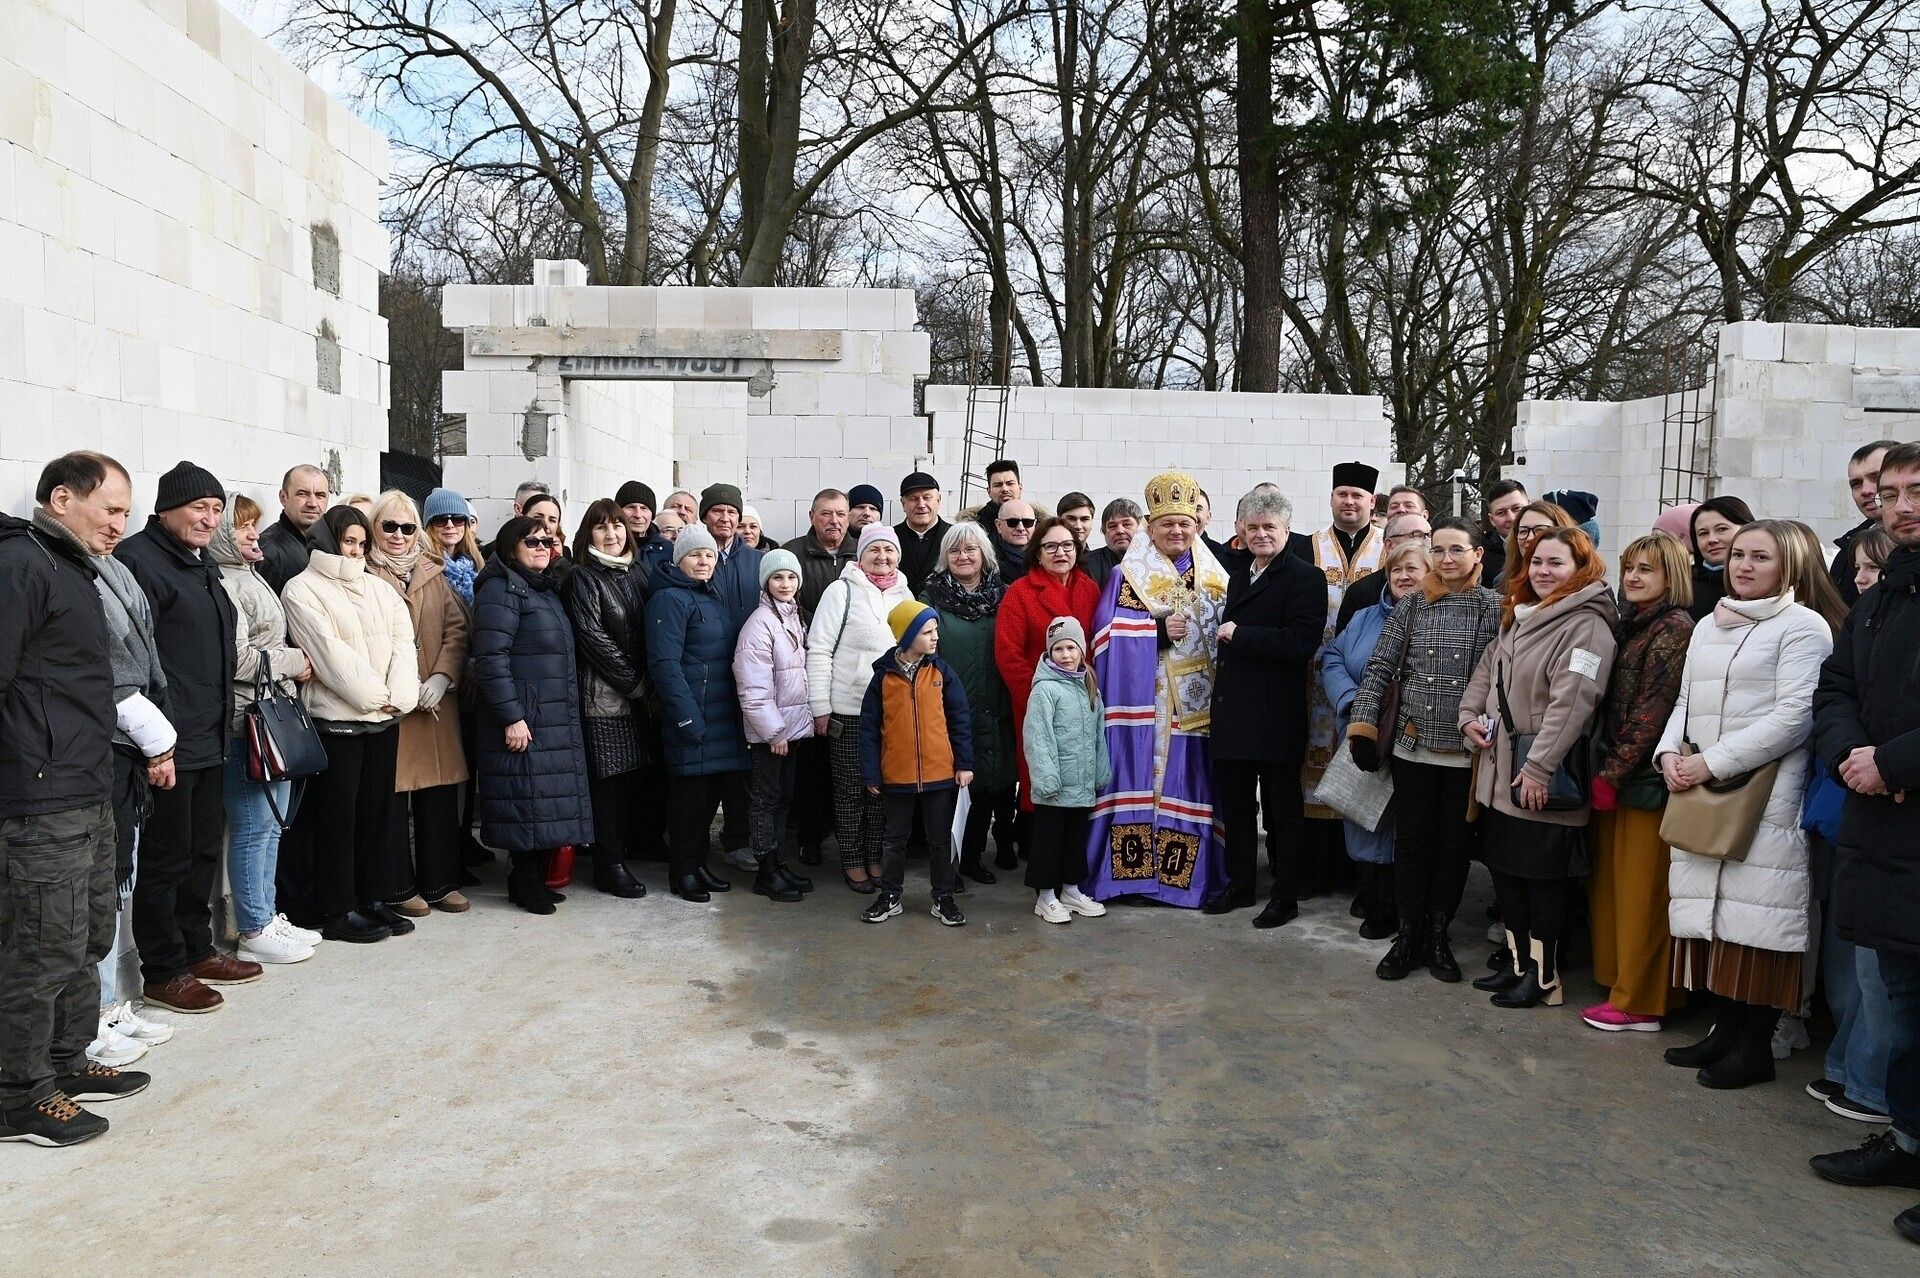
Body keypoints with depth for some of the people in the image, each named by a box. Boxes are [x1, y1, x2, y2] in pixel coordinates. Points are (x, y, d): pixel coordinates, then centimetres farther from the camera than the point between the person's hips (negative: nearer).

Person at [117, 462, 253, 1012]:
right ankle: (164, 972, 12)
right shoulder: (137, 558, -12)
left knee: (204, 849, 17)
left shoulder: (203, 566, 17)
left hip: (209, 740, 9)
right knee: (166, 858, 1)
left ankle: (197, 949, 30)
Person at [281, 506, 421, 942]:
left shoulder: (381, 589, 15)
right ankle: (336, 911, 7)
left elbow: (403, 644, 5)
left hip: (384, 718, 6)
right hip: (336, 720, -6)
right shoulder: (303, 590, -3)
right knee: (338, 816, 0)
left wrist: (400, 697, -10)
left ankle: (375, 899, 19)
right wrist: (374, 697, -16)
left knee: (378, 810, 10)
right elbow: (330, 652, -13)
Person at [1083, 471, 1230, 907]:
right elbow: (1109, 633, -8)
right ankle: (1133, 870, 3)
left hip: (1197, 700, 3)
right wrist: (1159, 631, -16)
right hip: (1144, 700, -3)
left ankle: (1184, 872, 12)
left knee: (1189, 784, 3)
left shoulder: (1213, 575, 14)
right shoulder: (1129, 575, 2)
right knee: (1140, 779, -5)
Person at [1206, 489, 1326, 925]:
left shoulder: (1305, 577, -10)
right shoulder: (1238, 577, 16)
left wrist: (1238, 635, -17)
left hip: (1276, 717, -7)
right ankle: (1239, 884, 30)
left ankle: (1286, 896, 18)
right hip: (1233, 711, 7)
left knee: (1281, 808, 6)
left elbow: (1302, 642, -23)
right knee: (1234, 804, 15)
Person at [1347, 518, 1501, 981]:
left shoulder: (1494, 608, -3)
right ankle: (1408, 936, 19)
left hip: (1466, 750, -1)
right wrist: (1362, 724, -3)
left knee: (1454, 843, 10)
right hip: (1413, 746, 1)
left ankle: (1438, 937, 24)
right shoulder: (1412, 605, 3)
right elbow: (1379, 668, 3)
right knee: (1411, 840, 7)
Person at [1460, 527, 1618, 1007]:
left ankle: (1544, 976, 14)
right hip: (1500, 774, 9)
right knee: (1505, 870, 15)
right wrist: (1470, 714, 5)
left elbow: (1569, 703, -22)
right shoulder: (1519, 617, 14)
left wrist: (1539, 767, -25)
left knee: (1545, 877, 2)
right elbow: (1487, 667, 22)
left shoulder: (1587, 626, -15)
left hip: (1543, 781, -9)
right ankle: (1519, 963, 28)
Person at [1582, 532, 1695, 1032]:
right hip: (1614, 775, 9)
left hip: (1647, 779, -8)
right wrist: (1603, 770, 8)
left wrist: (1612, 773, -16)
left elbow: (1653, 710, -16)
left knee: (1642, 892, -1)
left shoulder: (1676, 629, -11)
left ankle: (1639, 1003, 8)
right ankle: (1617, 984, 23)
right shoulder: (1632, 625, 14)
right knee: (1611, 883, 13)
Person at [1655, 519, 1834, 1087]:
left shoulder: (1802, 626, -3)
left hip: (1765, 799, -6)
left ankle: (1756, 1046, 5)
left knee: (1755, 916, -5)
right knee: (1712, 913, 8)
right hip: (1700, 795, 7)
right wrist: (1670, 751, 2)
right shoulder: (1708, 626, 19)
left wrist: (1712, 762, -15)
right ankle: (1725, 1029, 19)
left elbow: (1794, 715, -12)